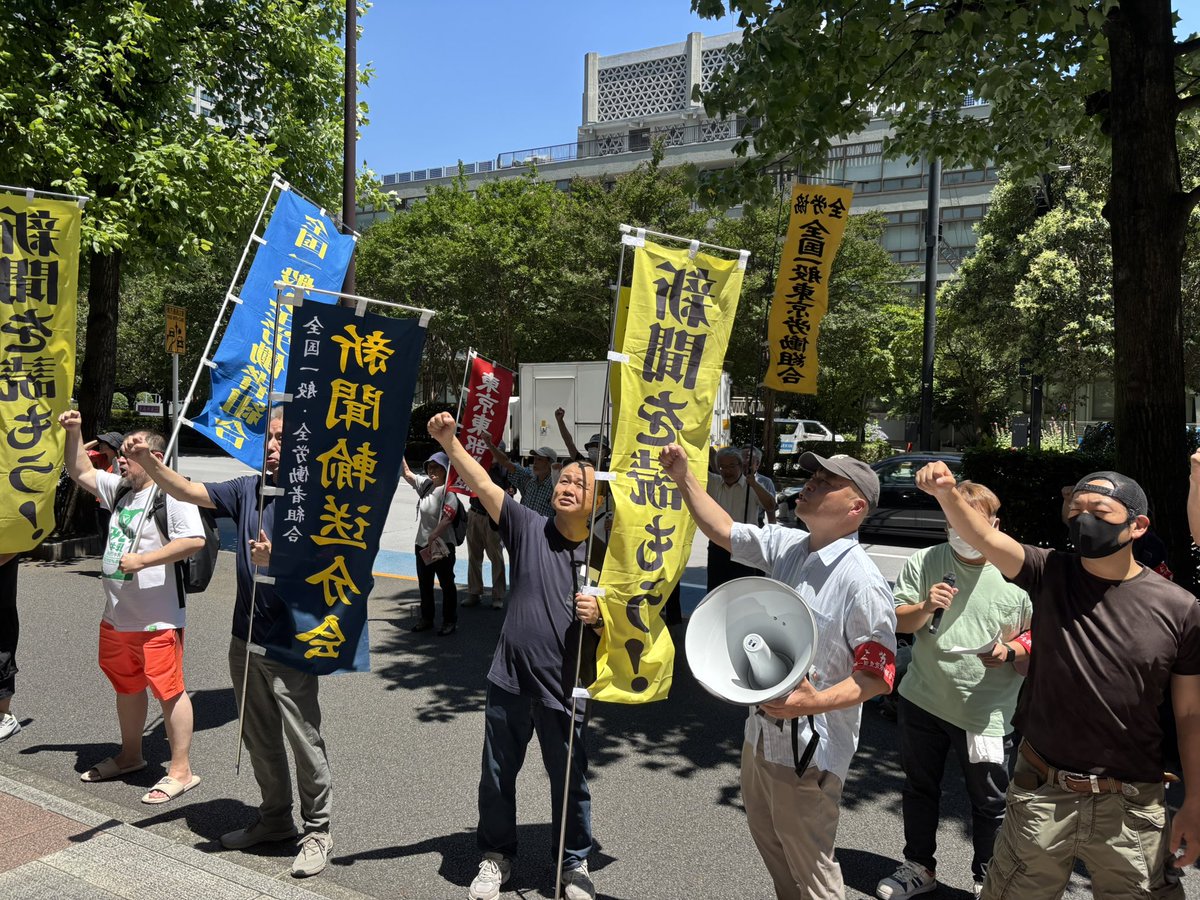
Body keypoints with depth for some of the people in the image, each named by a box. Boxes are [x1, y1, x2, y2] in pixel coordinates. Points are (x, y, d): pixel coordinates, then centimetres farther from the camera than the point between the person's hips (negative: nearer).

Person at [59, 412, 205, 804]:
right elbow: (81, 473, 24)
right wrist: (73, 433, 11)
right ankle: (130, 756, 40)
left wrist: (142, 560, -22)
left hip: (158, 620, -9)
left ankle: (181, 771, 6)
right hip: (116, 616, 10)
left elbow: (194, 540, -25)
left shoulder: (172, 494, -15)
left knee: (169, 691, -3)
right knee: (127, 687, 23)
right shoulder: (120, 488, 12)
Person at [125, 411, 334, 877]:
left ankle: (318, 831, 20)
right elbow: (187, 491, 4)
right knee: (260, 738, 19)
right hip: (246, 639, 7)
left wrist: (276, 559, -31)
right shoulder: (249, 489, 5)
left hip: (292, 646, -7)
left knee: (304, 741, 4)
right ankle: (275, 818, 37)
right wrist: (147, 460, -12)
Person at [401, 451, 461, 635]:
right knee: (424, 584, 18)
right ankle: (426, 619, 31)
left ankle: (450, 621, 16)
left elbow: (447, 519, -26)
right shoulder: (425, 484, 5)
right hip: (422, 544, 8)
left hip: (442, 546, -8)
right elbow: (407, 473, 12)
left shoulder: (448, 492, -16)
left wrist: (432, 537, -31)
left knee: (447, 584, 5)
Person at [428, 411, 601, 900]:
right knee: (497, 778, 18)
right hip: (509, 681, 1)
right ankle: (496, 856, 42)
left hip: (563, 691, -1)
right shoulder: (529, 528, -5)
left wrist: (599, 616, -20)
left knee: (570, 783, 15)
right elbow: (484, 485, -14)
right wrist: (449, 442, -25)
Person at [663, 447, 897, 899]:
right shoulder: (785, 545, -1)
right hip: (761, 735, 8)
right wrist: (683, 477, -2)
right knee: (770, 845, 27)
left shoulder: (862, 582, -22)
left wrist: (816, 702, -32)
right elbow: (724, 531, 7)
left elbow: (880, 674, -19)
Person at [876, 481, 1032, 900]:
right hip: (922, 699, 3)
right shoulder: (924, 562, -3)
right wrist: (925, 607, -20)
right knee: (919, 790, 19)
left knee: (989, 803, 10)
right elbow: (896, 621, -1)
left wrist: (1011, 651, -19)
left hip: (985, 712, -2)